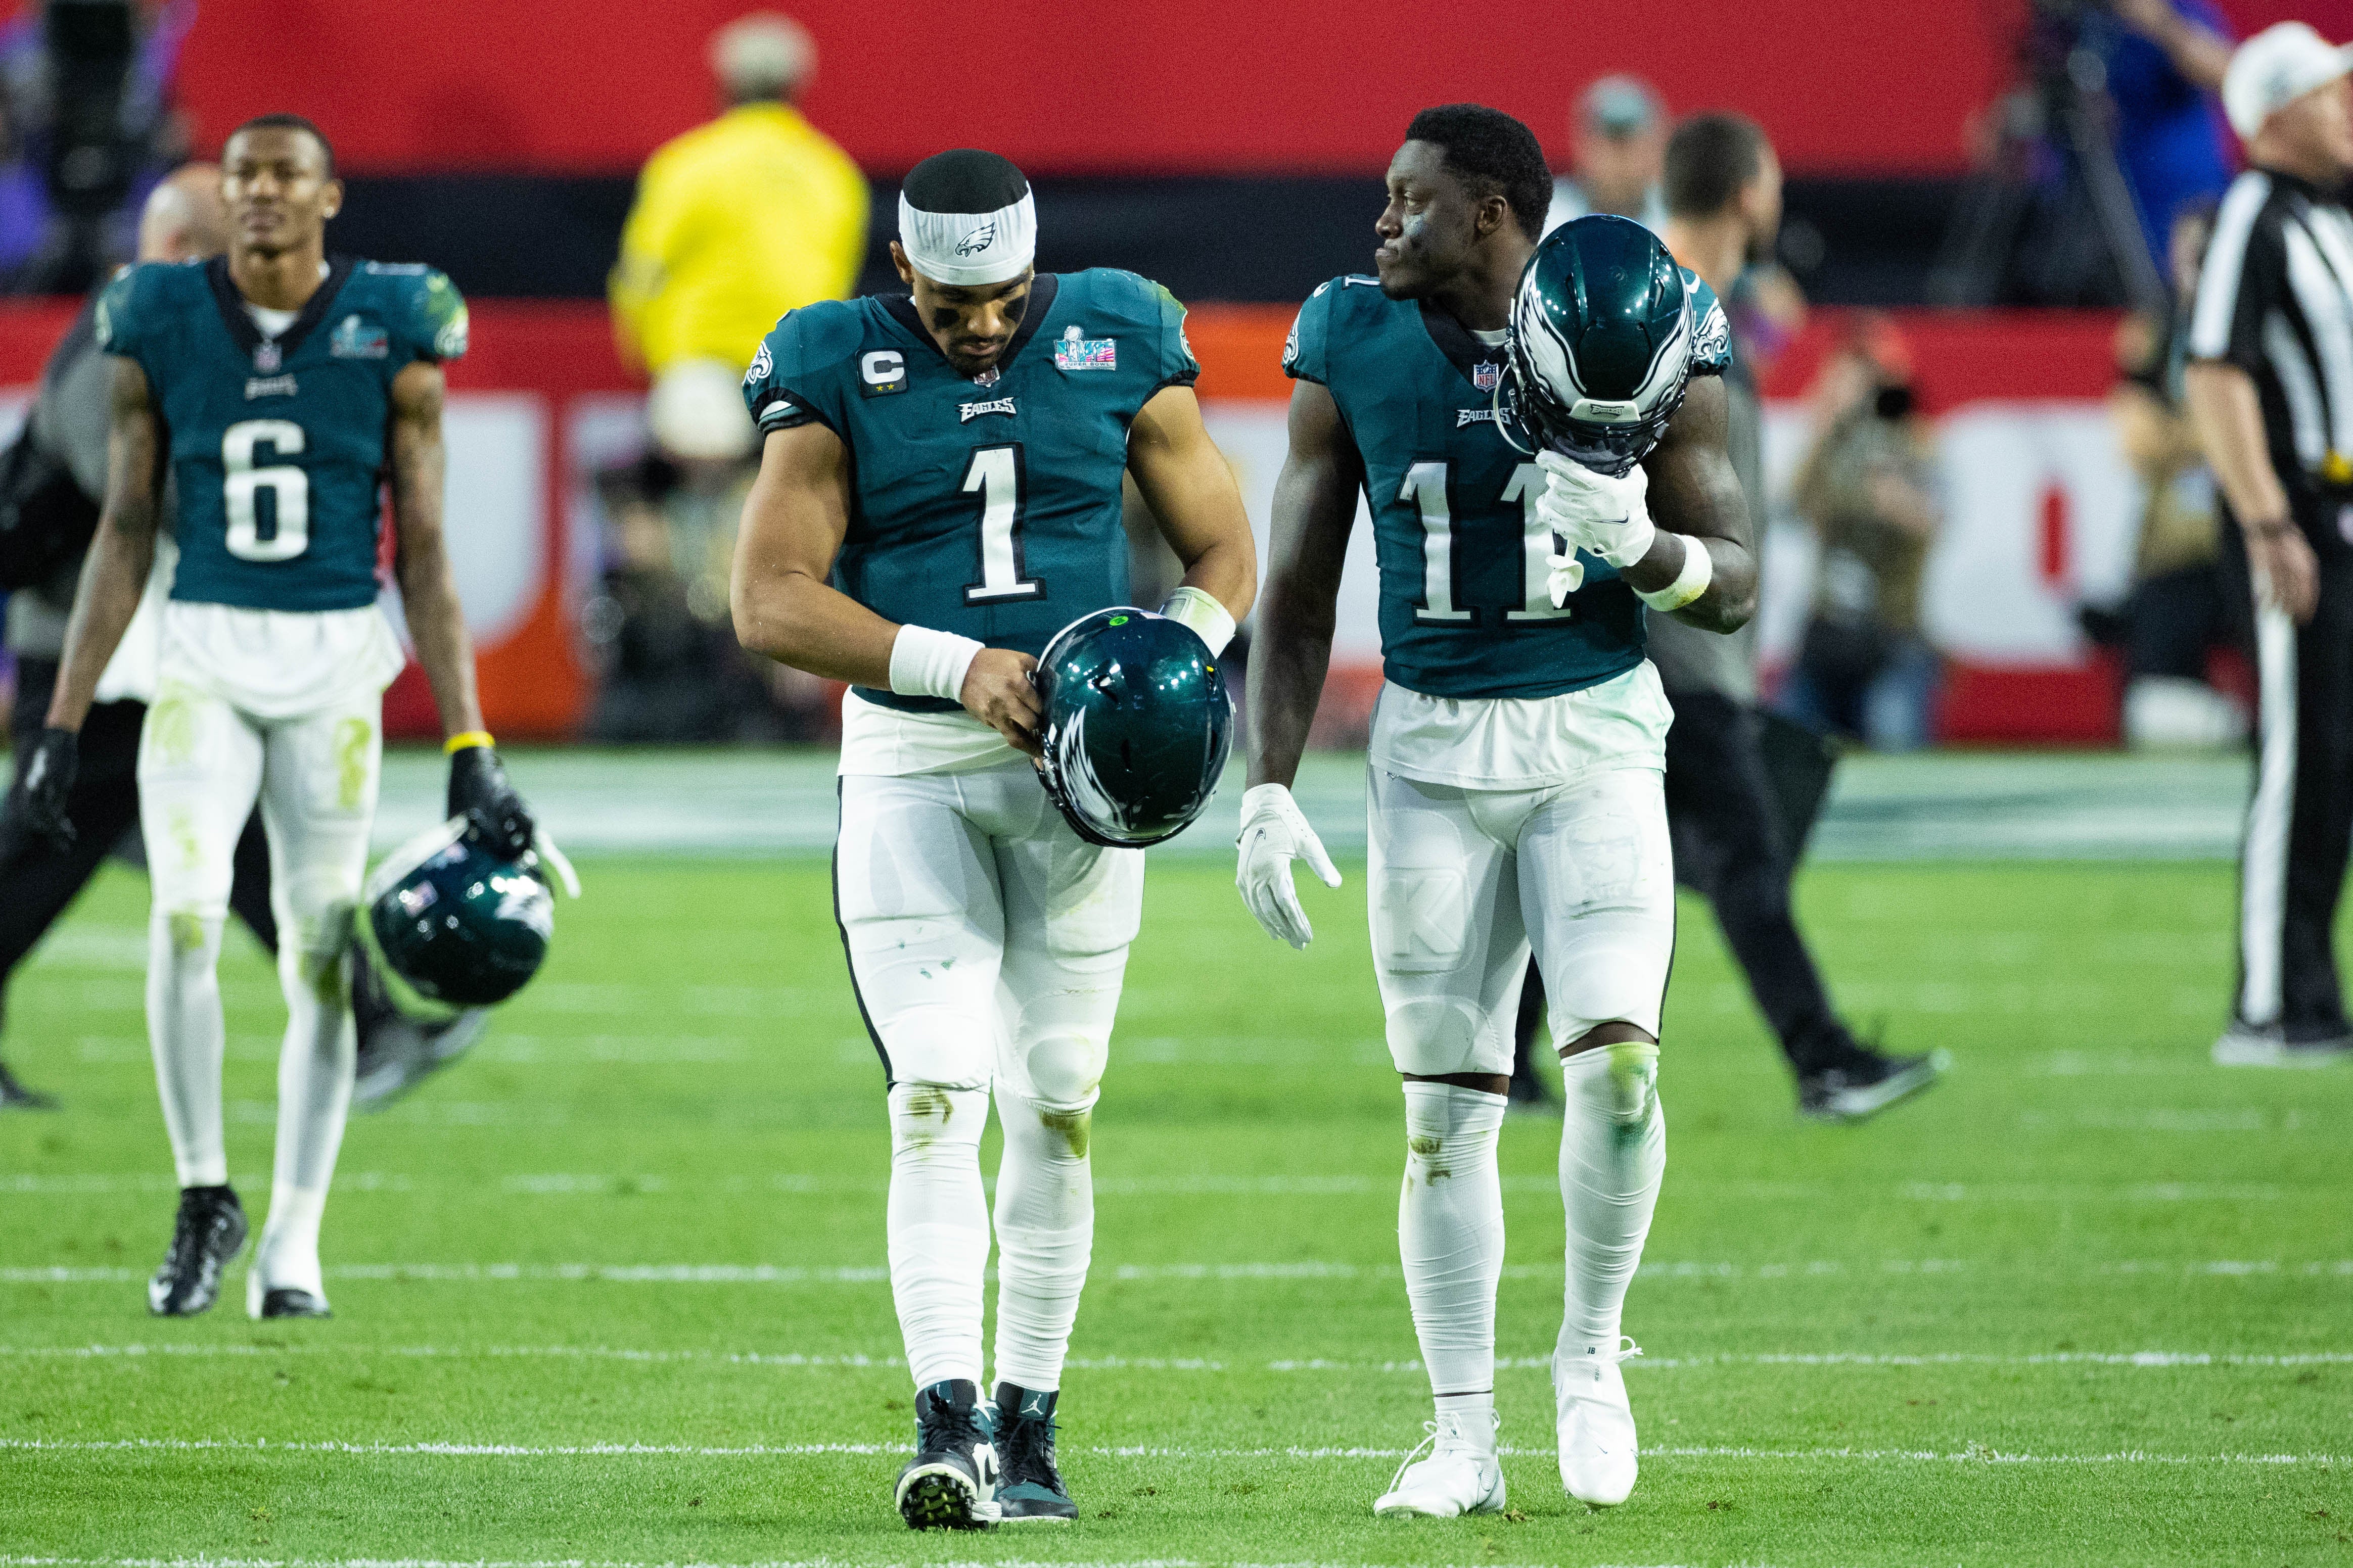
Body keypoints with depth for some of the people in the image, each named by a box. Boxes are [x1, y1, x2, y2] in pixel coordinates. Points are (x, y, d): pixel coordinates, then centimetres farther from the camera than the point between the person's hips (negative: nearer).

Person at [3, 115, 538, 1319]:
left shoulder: (391, 330, -1)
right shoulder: (163, 325, 2)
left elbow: (424, 555, 2)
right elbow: (125, 536, 7)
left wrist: (469, 752, -1)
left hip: (335, 662, 0)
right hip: (203, 653, 0)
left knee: (320, 958, 1)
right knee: (185, 915, -19)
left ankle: (292, 1248, 11)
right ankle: (204, 1195, -1)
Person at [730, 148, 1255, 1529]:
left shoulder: (1119, 350, 1)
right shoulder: (840, 375, -5)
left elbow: (1224, 554, 8)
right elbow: (772, 599, -11)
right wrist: (956, 666, -21)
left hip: (1078, 770, 2)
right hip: (910, 769, -2)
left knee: (1057, 1108, 6)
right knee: (937, 1103, -13)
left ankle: (1029, 1429, 15)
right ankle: (949, 1420, -19)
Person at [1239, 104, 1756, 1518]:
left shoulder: (1658, 352, -4)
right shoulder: (1354, 352, 1)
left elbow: (1736, 588, 0)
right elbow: (1298, 594, 6)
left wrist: (1642, 543, -21)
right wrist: (1270, 791, -2)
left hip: (1597, 738, -2)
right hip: (1433, 750, 2)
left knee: (1616, 1059, -18)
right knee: (1447, 1109, 1)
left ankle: (1593, 1349, 6)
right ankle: (1465, 1438, 10)